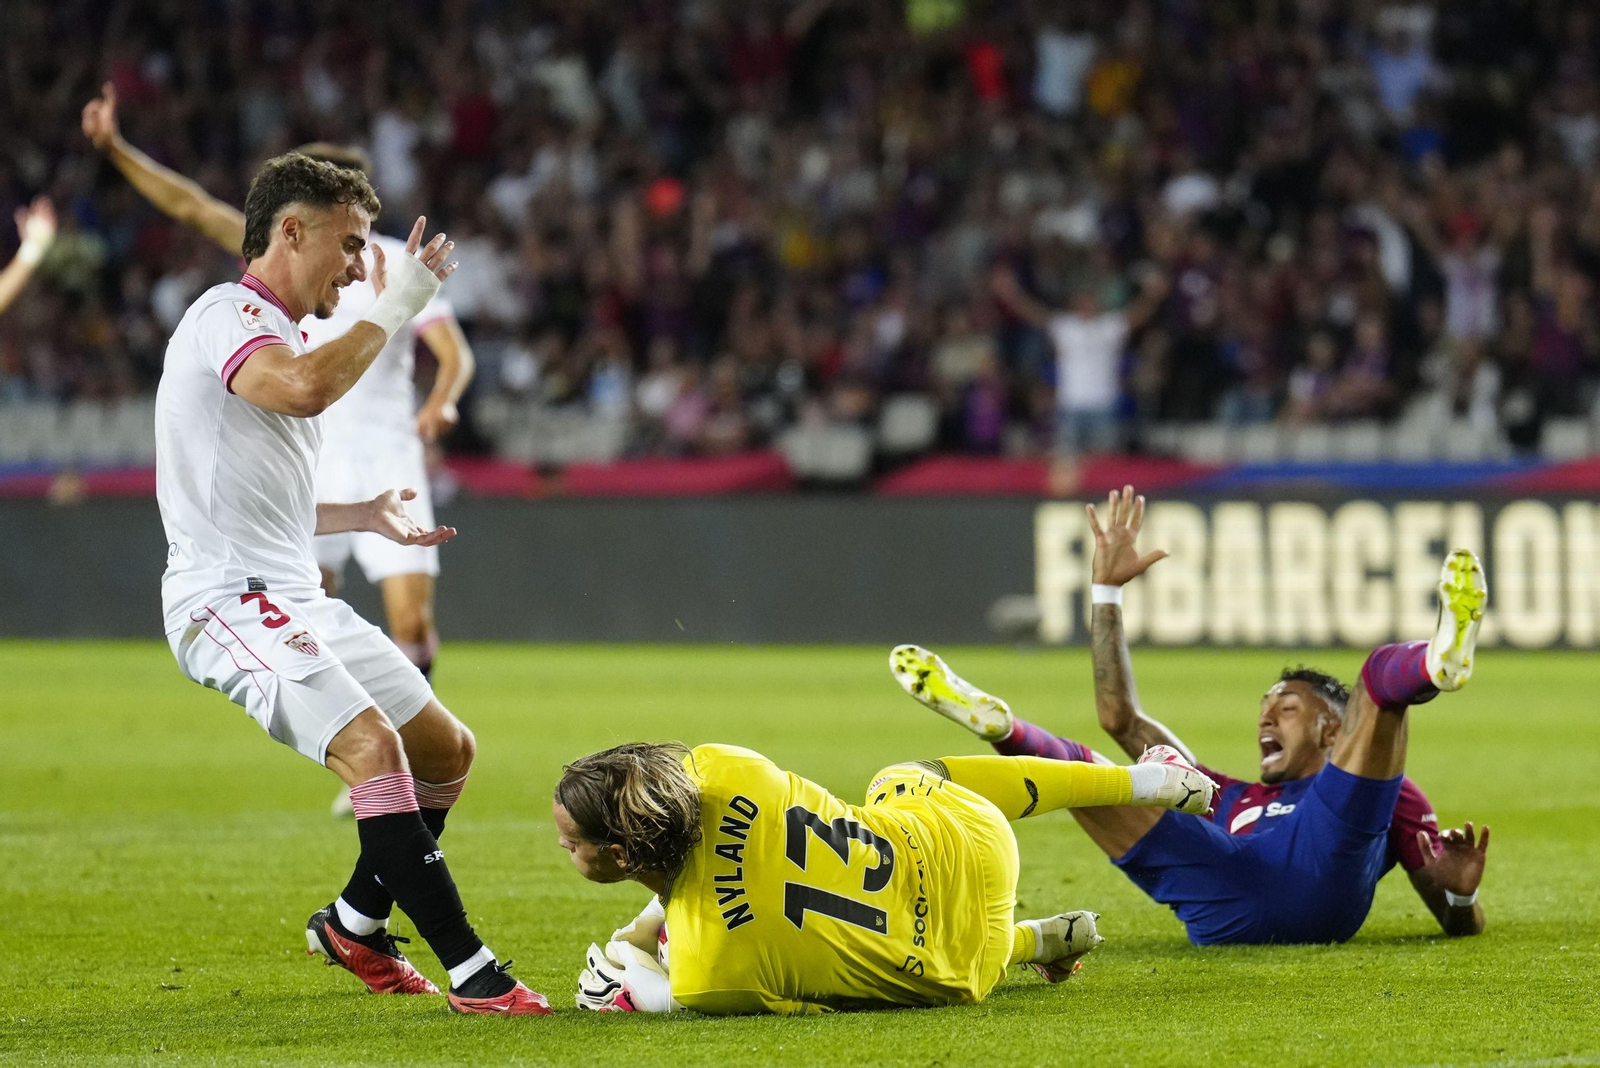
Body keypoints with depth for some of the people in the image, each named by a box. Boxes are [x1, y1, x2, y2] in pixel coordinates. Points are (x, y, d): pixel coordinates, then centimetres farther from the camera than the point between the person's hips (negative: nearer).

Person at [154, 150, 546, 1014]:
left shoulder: (278, 333, 22)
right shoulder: (226, 318, -10)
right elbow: (305, 389, -33)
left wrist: (361, 516, 24)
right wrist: (393, 309, -22)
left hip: (297, 601, 11)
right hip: (229, 598, -11)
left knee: (446, 750, 13)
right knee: (371, 743, -27)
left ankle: (353, 924, 30)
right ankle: (471, 973, -29)